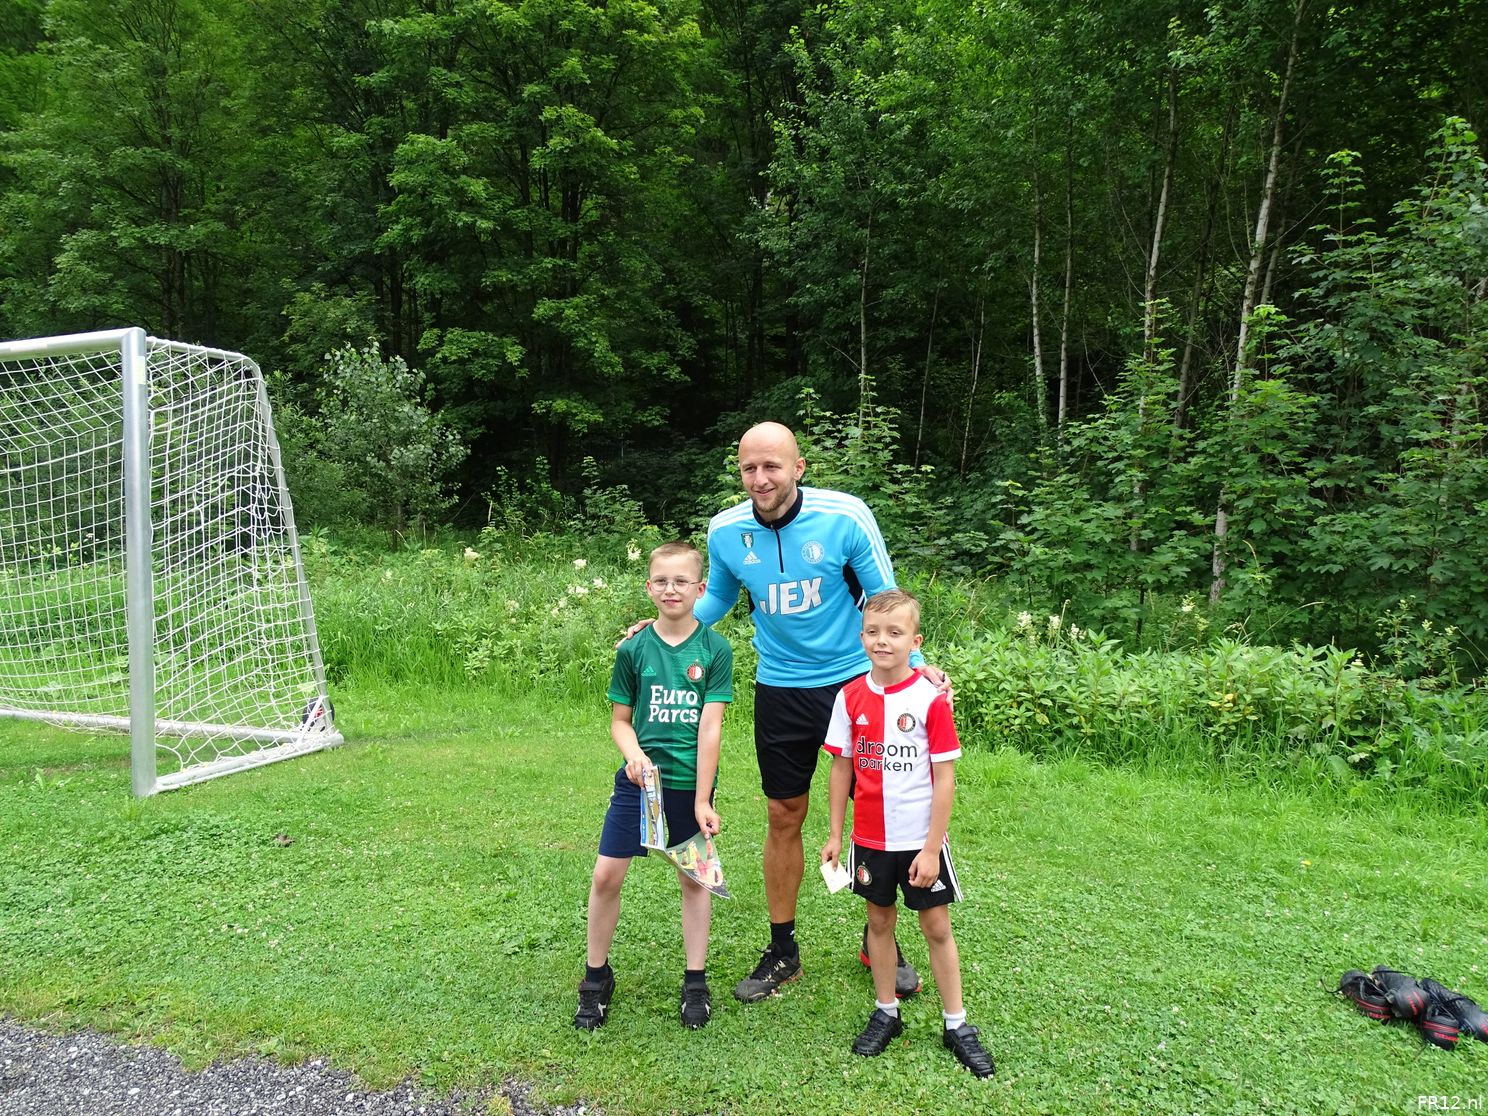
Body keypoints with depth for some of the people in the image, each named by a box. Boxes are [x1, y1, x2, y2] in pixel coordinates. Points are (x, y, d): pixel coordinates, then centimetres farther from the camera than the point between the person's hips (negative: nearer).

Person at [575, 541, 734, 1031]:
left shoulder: (715, 649, -7)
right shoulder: (634, 648, -2)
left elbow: (710, 728, -10)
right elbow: (620, 720, 6)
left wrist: (701, 800, -13)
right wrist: (634, 753, -16)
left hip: (691, 782, -1)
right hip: (639, 780, 1)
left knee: (694, 877, 11)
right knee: (606, 875, 1)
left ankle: (695, 982, 29)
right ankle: (596, 977, 23)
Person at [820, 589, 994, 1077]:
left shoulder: (931, 699, -14)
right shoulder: (851, 697, -4)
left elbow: (944, 779, -12)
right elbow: (842, 768, 4)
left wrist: (931, 849, -13)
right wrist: (835, 835, 5)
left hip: (921, 840, -3)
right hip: (870, 838, 3)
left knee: (936, 927, 9)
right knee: (880, 921, 16)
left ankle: (956, 1026, 24)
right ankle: (886, 1013, 32)